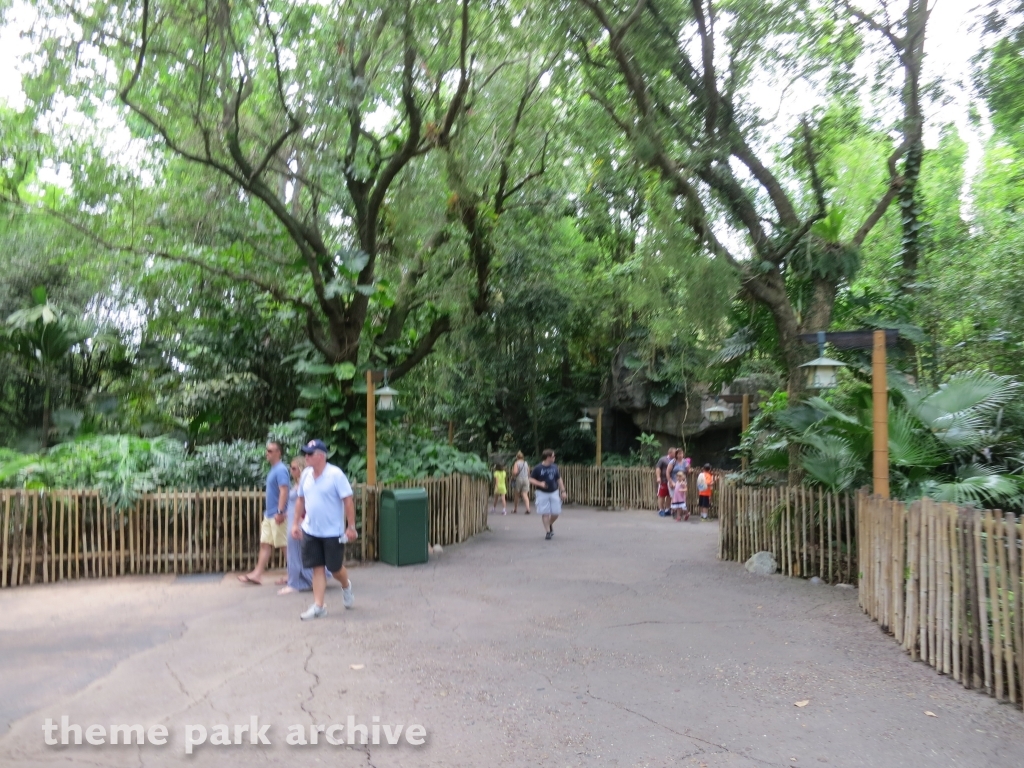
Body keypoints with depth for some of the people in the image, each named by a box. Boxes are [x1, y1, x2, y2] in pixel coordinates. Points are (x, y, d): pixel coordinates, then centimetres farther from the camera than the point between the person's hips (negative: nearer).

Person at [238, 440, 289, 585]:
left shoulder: (280, 470, -15)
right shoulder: (273, 469, 14)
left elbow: (284, 491, -22)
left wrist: (280, 512, -26)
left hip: (276, 515, -9)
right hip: (269, 515, 9)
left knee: (284, 545, 0)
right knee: (265, 544, 8)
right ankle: (257, 574, 10)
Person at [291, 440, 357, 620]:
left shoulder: (335, 474, -16)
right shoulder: (306, 474, 3)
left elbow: (348, 501, -15)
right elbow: (300, 499, 14)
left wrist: (351, 527, -16)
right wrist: (296, 523, 11)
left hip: (333, 532, -5)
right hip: (310, 531, 5)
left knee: (335, 568, 7)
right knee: (317, 568, 5)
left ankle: (346, 587, 38)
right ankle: (318, 606, 11)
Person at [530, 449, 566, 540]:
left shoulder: (554, 467, 5)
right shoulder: (538, 468, -8)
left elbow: (559, 479, 13)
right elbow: (531, 479, -4)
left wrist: (563, 491, 8)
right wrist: (540, 484, -19)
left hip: (554, 492, 4)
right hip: (542, 494, -4)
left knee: (556, 513, 2)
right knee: (545, 513, -3)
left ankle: (550, 524, 31)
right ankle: (548, 531, 9)